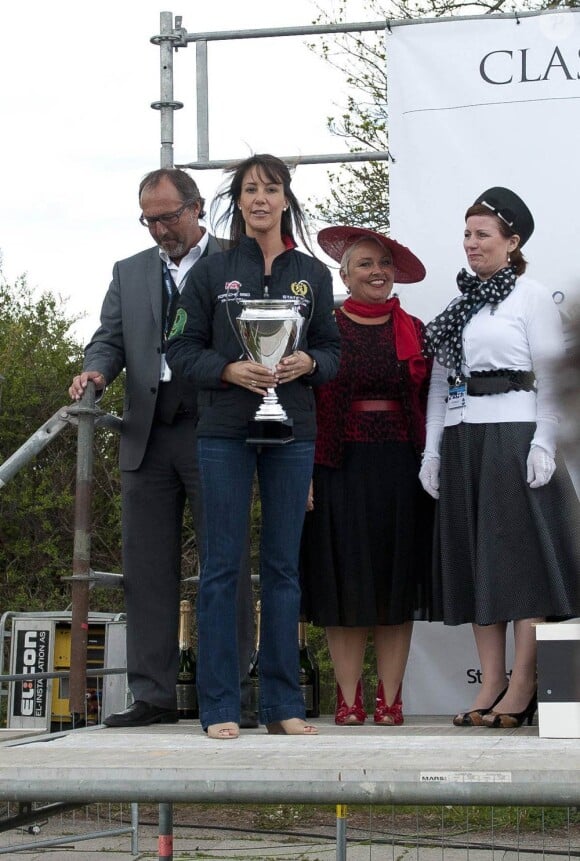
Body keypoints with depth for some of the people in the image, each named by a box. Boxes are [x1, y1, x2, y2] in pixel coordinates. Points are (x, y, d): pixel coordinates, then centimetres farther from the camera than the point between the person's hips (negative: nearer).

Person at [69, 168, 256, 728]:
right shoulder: (129, 273, 19)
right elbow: (110, 339, 12)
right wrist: (96, 371, -10)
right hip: (147, 439, 4)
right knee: (147, 571, 4)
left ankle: (231, 694, 2)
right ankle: (152, 696, 9)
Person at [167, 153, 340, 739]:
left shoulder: (312, 274, 11)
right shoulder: (211, 272, 5)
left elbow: (332, 349, 12)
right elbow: (181, 350, 3)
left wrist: (307, 362, -9)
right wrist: (230, 370, -14)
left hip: (293, 431, 2)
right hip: (224, 431, -2)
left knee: (283, 565, 5)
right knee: (222, 564, -2)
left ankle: (283, 703, 11)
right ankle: (219, 705, 2)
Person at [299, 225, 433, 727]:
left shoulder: (414, 332, 11)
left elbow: (429, 404, 10)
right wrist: (306, 472, -8)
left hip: (399, 468, 2)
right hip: (341, 467, -2)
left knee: (397, 584, 2)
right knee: (344, 584, -1)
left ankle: (390, 699, 7)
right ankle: (348, 699, 4)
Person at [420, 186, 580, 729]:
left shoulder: (531, 296, 0)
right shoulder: (458, 305, 17)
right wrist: (432, 449, 12)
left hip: (513, 436, -6)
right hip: (460, 440, 6)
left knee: (519, 553, -5)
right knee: (474, 559, 4)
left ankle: (522, 686, -3)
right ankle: (490, 684, 8)